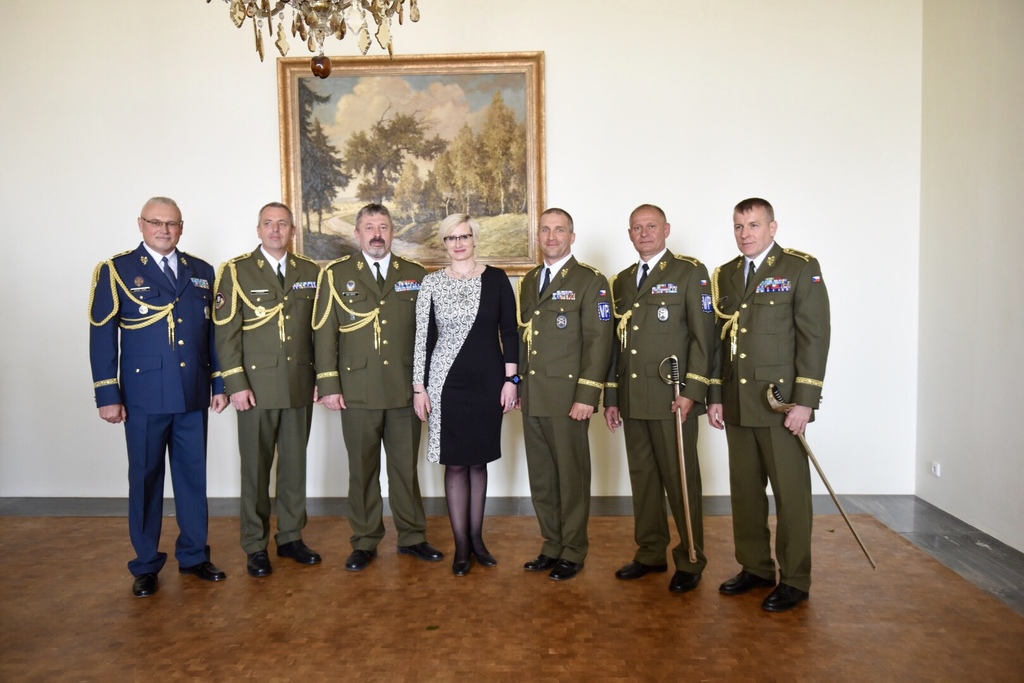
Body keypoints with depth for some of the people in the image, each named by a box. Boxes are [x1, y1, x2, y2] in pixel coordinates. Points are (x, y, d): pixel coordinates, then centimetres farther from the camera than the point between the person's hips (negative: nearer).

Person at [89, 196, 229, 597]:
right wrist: (107, 395, -8)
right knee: (145, 479, 7)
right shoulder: (116, 271, 0)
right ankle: (146, 565, 21)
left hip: (193, 395, 3)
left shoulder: (202, 272, 10)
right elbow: (101, 337, -3)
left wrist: (219, 384, 7)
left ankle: (194, 556, 24)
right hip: (144, 396, -3)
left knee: (193, 475, 10)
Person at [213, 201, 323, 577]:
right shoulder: (236, 271, 0)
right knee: (255, 468, 5)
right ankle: (255, 546, 18)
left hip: (300, 386, 3)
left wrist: (323, 377, 5)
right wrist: (236, 384, -10)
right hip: (257, 385, -3)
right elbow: (226, 332, -4)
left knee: (295, 464, 11)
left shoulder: (311, 272, 8)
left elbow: (320, 330, 9)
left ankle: (291, 537, 25)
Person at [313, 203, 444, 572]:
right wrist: (328, 385, -5)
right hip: (358, 392, -1)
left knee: (406, 466, 10)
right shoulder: (336, 274, 4)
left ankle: (412, 536, 25)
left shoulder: (415, 275, 8)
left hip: (406, 390, 1)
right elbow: (325, 334, 1)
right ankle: (364, 542, 22)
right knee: (362, 469, 8)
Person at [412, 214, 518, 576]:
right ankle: (461, 546, 14)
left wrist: (511, 379, -3)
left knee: (478, 461, 10)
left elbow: (509, 331, 2)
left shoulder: (496, 278, 2)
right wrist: (419, 387, -1)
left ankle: (476, 537, 24)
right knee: (455, 463, 3)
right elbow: (423, 337, 2)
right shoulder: (432, 283, 2)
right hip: (446, 382, 0)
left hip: (487, 382, 1)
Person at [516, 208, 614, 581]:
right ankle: (552, 547, 26)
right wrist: (517, 386, 13)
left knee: (571, 477, 4)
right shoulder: (529, 281, 16)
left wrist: (587, 396, -16)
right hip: (532, 399, 6)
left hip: (567, 397, -6)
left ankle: (573, 553, 19)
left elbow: (599, 341, -11)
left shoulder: (590, 281, -4)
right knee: (541, 478, 12)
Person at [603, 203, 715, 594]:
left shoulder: (690, 272, -1)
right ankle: (650, 554, 25)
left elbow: (703, 336, -7)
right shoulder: (621, 282, 16)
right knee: (642, 477, 12)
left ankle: (690, 562, 16)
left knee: (681, 480, 1)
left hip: (672, 398, -5)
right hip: (632, 399, 6)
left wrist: (691, 392, -14)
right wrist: (610, 397, 14)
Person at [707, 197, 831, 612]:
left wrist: (805, 402, -14)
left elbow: (815, 337, -8)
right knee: (744, 491, 12)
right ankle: (755, 568, 27)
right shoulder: (725, 275, 13)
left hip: (781, 402, -5)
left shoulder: (801, 269, -2)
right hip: (736, 403, 5)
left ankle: (794, 581, 16)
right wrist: (715, 397, 9)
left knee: (791, 493, 2)